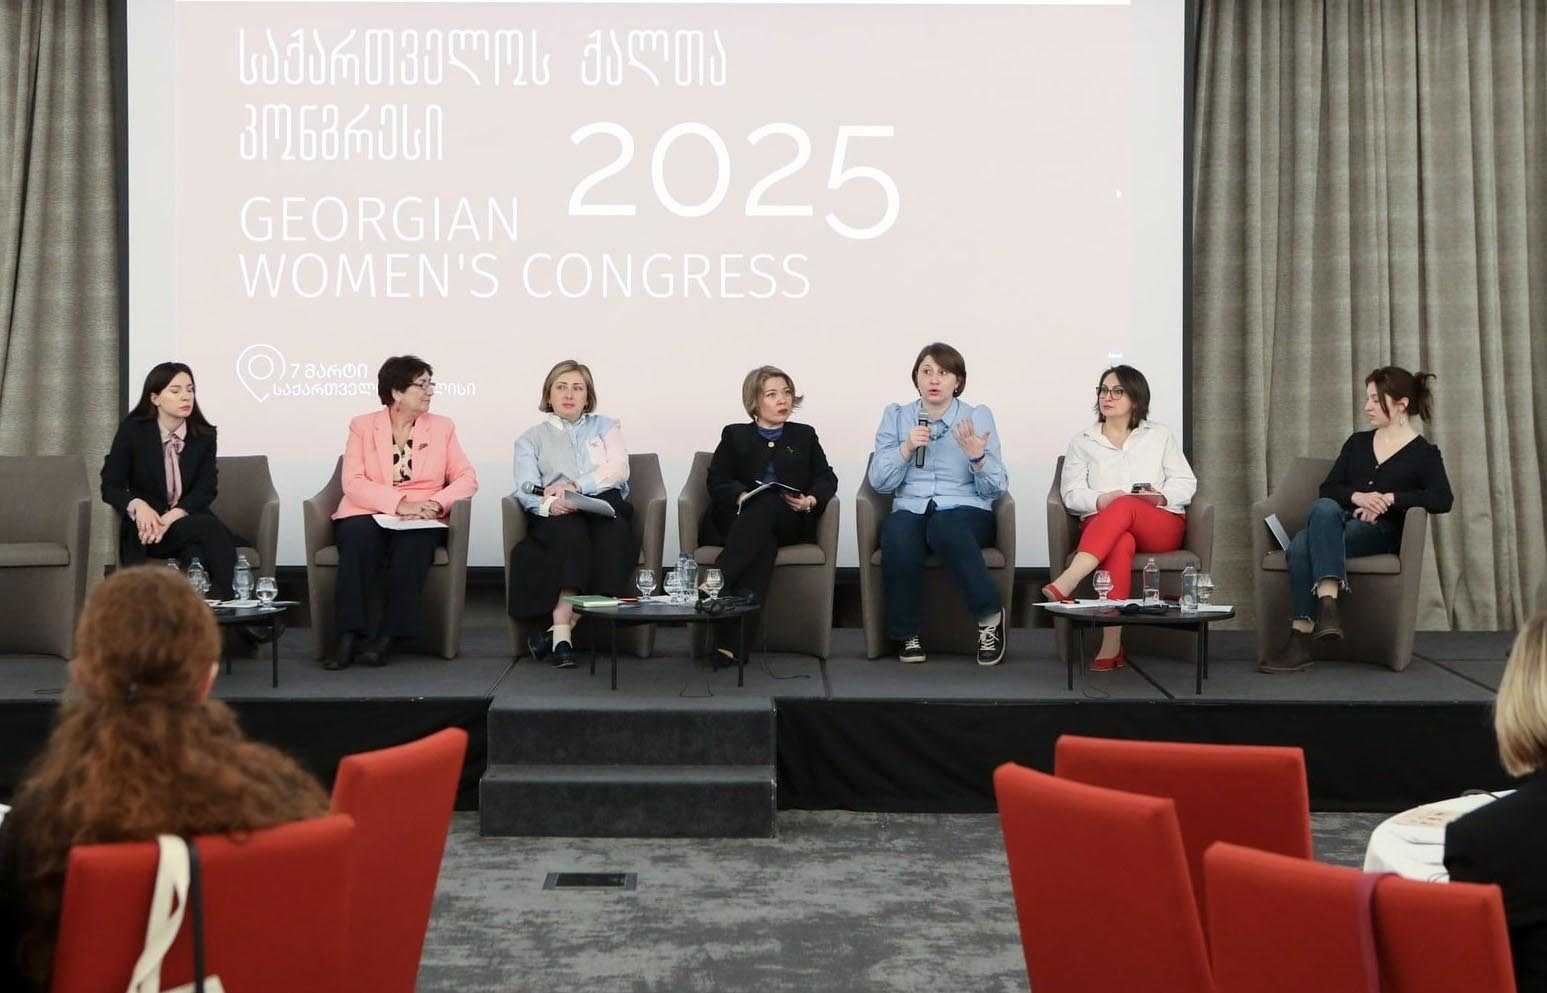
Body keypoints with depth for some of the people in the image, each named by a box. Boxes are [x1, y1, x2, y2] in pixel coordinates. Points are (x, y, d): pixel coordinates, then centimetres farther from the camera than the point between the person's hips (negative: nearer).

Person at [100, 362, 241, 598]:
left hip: (189, 520, 2)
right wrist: (138, 505, -24)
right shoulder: (132, 430, -1)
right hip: (145, 526, -2)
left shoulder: (204, 435, 4)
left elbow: (206, 490, -3)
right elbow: (110, 486, -2)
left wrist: (172, 517, -20)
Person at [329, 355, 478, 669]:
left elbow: (467, 478, 7)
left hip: (420, 523, 1)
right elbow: (353, 483, -4)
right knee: (358, 535, -34)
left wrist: (437, 503, -13)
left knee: (414, 541, -34)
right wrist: (399, 504, -18)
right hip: (368, 515, -1)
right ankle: (349, 637, -35)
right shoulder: (362, 426, 9)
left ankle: (385, 638, -33)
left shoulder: (442, 428, 15)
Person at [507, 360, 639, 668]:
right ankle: (562, 635, -45)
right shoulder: (531, 439, 22)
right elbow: (525, 489, 5)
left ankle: (559, 628, -39)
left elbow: (618, 469, 5)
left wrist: (574, 486, -12)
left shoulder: (605, 426, 24)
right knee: (572, 532, -37)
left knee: (612, 528, -36)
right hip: (557, 516, -1)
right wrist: (549, 504, -20)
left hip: (605, 504, 1)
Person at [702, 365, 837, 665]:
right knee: (764, 545, -37)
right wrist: (742, 496, -14)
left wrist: (811, 500, -8)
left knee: (767, 505, -37)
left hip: (789, 521, 0)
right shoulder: (735, 435, 24)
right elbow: (717, 482, 9)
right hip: (738, 518, 0)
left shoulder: (804, 435, 28)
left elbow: (827, 478, 16)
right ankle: (730, 639, -52)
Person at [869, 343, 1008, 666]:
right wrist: (906, 448, -9)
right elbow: (879, 482, 5)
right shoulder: (896, 416, 12)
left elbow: (996, 489, 3)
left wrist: (977, 456, -15)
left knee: (944, 528, -39)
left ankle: (990, 614, -24)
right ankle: (907, 635, -19)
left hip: (966, 510, -2)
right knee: (898, 536, -35)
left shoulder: (978, 417, 8)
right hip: (910, 509, 2)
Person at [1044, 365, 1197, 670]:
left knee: (1125, 506, -36)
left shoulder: (1159, 436, 21)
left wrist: (1161, 496, -9)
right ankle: (1112, 644, -51)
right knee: (1121, 543, -39)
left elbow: (1186, 484, 13)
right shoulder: (1081, 442, 20)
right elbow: (1071, 493, 7)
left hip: (1162, 526, 0)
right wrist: (1102, 500, -14)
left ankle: (1064, 585, -52)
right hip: (1102, 526, 0)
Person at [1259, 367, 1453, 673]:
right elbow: (1327, 488, 15)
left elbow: (1443, 500, -6)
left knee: (1304, 545, -35)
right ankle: (1327, 605, -47)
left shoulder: (1423, 454, 10)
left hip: (1381, 532, -4)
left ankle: (1302, 638, -43)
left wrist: (1389, 499, -13)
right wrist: (1357, 496, -6)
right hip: (1341, 521, 5)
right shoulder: (1357, 442, 25)